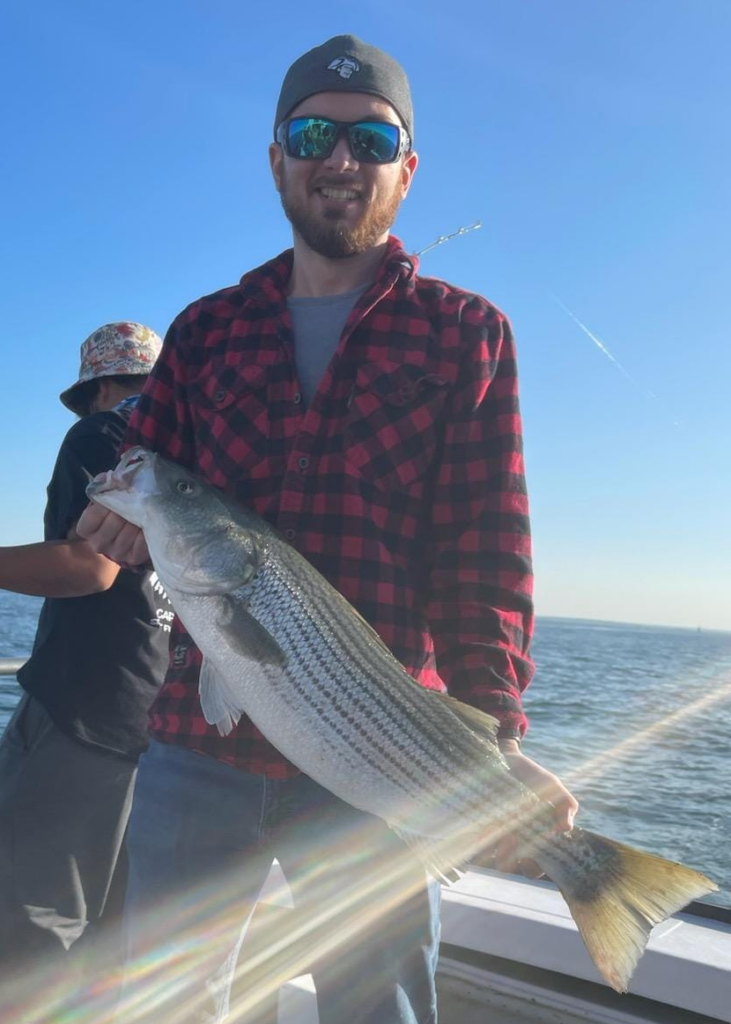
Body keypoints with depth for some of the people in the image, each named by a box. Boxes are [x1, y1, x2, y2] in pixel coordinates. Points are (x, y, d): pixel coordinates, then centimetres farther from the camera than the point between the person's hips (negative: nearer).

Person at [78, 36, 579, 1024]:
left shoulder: (466, 333, 4)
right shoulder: (206, 330, 11)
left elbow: (485, 552, -2)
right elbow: (135, 483, 15)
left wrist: (490, 737, -13)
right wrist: (128, 515, -10)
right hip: (196, 745, 3)